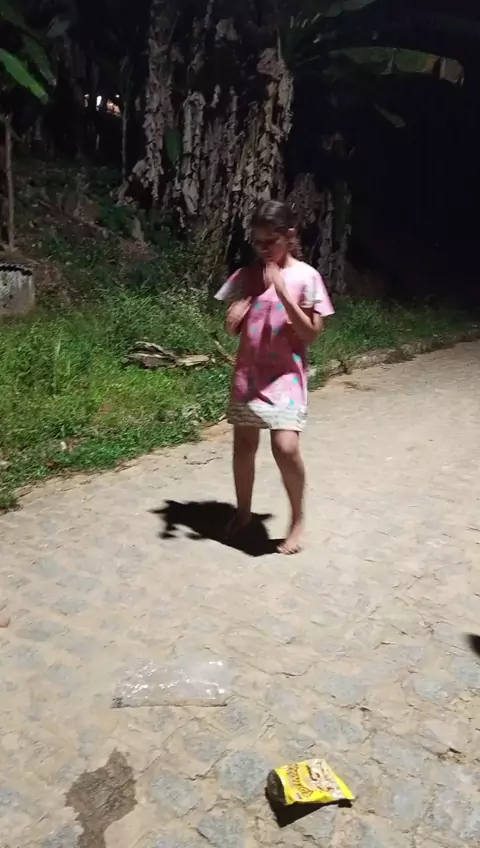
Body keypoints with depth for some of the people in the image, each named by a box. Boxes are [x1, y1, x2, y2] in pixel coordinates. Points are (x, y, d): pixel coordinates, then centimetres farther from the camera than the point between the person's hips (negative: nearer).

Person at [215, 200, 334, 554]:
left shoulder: (306, 276, -5)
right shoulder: (246, 275, 5)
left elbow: (311, 334, -10)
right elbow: (232, 329, 10)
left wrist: (283, 294, -19)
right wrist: (234, 316, -14)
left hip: (285, 376, -4)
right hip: (248, 374, 4)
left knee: (286, 448, -16)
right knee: (243, 445, 10)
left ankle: (298, 519, 8)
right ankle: (243, 512, 32)